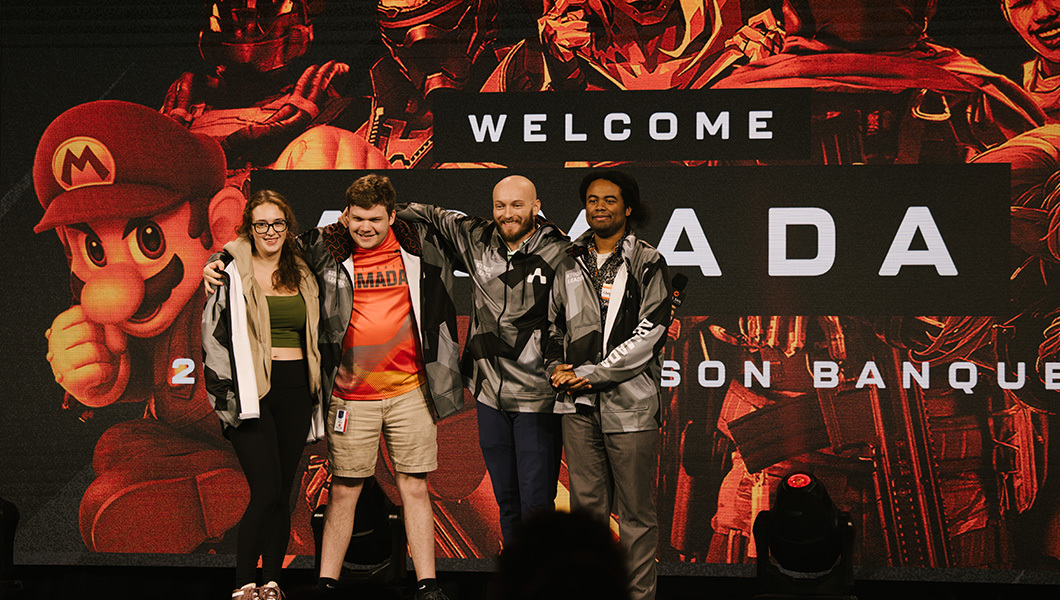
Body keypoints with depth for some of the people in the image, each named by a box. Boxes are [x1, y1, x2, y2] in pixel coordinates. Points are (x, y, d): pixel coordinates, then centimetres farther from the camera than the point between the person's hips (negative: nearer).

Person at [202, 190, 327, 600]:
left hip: (295, 390, 5)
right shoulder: (233, 273, 0)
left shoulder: (301, 276, 15)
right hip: (252, 389, -5)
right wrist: (228, 391, -8)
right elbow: (215, 336, -2)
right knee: (266, 490, -13)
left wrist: (315, 394, 19)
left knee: (283, 493, 6)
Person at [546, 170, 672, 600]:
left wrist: (590, 373, -11)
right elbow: (554, 324, 22)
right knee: (586, 504, 9)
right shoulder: (570, 264, 13)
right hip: (578, 404, 4)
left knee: (635, 512, -1)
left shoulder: (647, 264, -1)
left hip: (629, 402, -4)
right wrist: (557, 367, 2)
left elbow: (648, 335, -9)